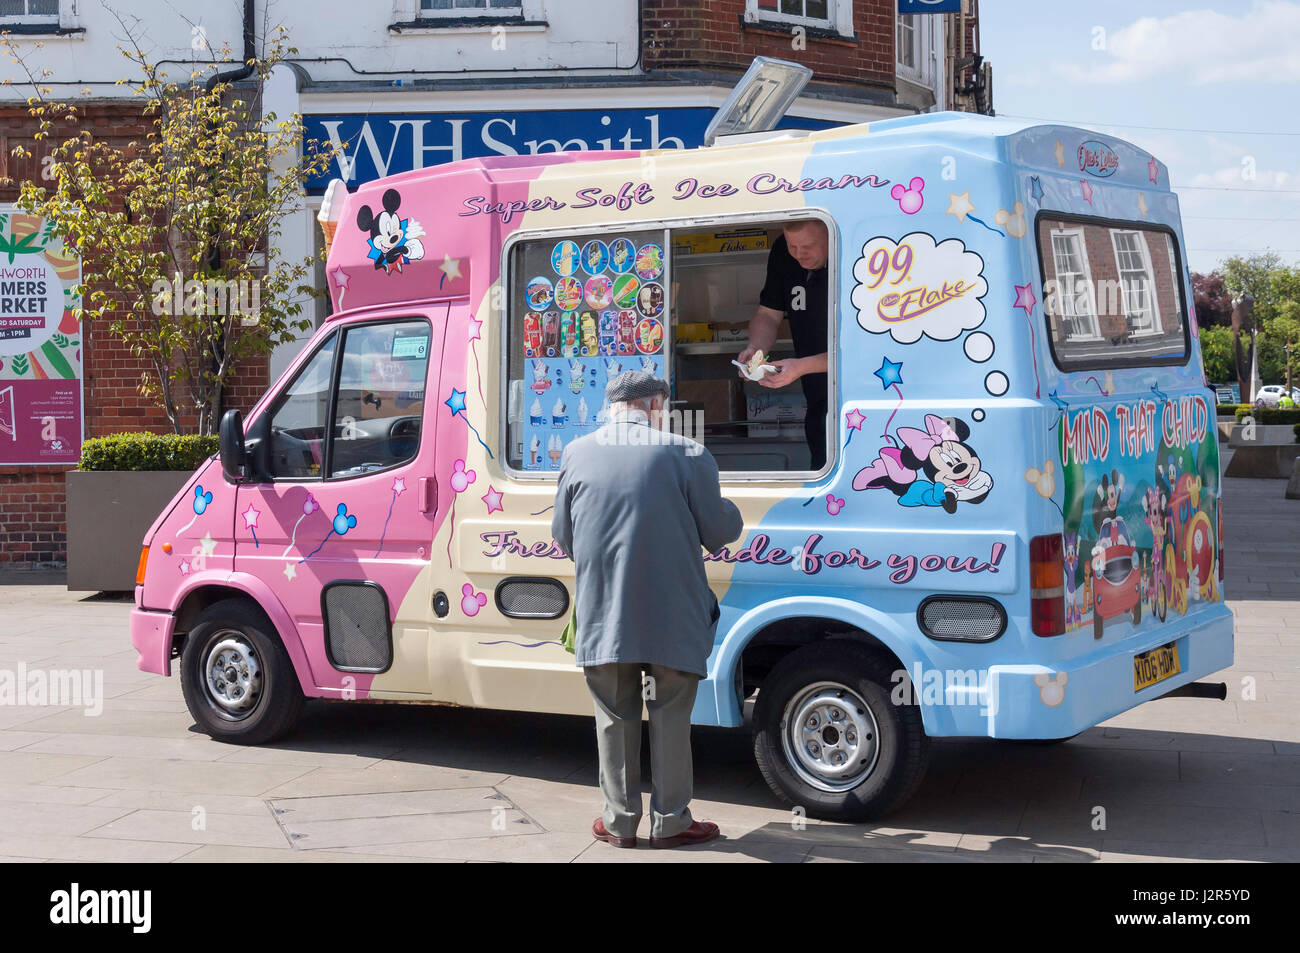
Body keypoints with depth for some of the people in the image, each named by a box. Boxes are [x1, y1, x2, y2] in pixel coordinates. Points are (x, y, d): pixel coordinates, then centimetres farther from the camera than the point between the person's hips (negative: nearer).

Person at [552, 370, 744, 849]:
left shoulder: (577, 454, 2)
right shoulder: (686, 454, -7)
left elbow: (563, 536, 9)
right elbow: (718, 531, -2)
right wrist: (731, 512, 21)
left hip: (602, 614, 2)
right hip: (672, 615, -2)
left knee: (615, 717, 13)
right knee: (670, 717, 9)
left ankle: (619, 820, 19)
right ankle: (670, 821, 15)